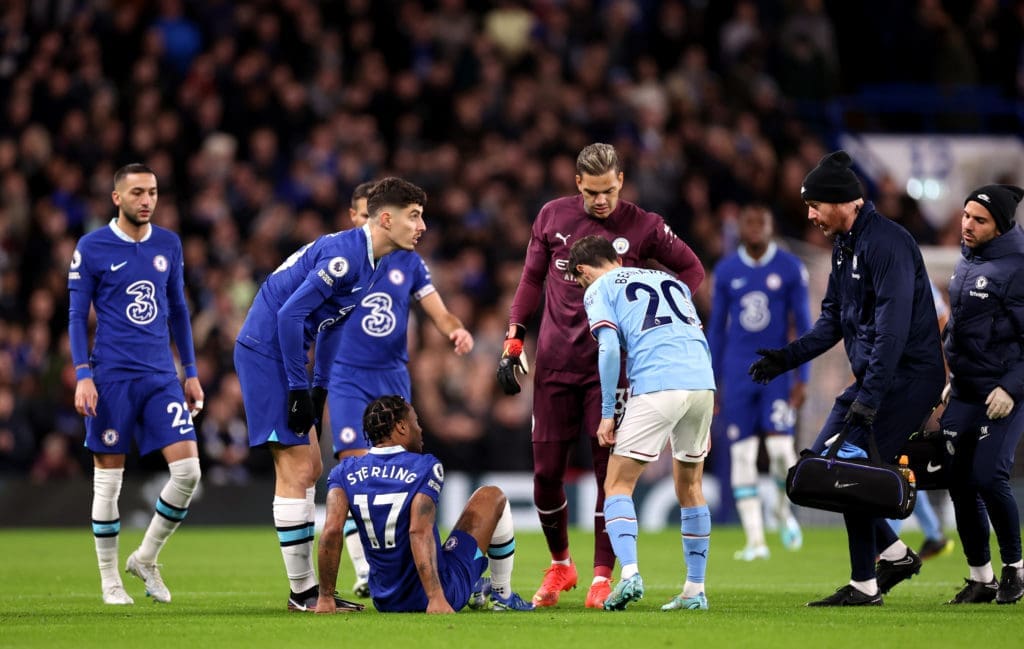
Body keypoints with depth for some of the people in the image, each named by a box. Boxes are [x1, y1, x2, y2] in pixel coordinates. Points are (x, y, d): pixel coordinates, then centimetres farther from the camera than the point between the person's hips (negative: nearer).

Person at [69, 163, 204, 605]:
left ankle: (146, 559, 13)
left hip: (161, 377, 4)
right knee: (108, 480, 1)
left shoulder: (168, 245, 10)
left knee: (188, 471, -6)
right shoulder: (92, 248, -3)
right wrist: (82, 376, -11)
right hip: (112, 378, -4)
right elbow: (77, 315, -2)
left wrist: (191, 372, 15)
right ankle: (110, 580, 12)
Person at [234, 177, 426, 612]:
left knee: (310, 468, 12)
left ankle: (308, 587, 16)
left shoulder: (377, 263, 10)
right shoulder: (344, 255, -21)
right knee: (296, 468, -9)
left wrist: (320, 386, 14)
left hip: (282, 353, 10)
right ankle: (302, 592, -5)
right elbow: (290, 314, -25)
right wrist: (299, 389, -21)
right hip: (265, 352, -10)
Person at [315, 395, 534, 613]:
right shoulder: (425, 467, -14)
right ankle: (503, 595, 27)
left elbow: (332, 531, -16)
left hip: (385, 603, 4)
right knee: (493, 497, 16)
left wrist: (325, 598, -12)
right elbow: (420, 533, -27)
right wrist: (437, 598, -33)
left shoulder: (345, 471, -3)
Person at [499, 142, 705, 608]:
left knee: (609, 469, -5)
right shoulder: (553, 217, 4)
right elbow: (532, 278, 14)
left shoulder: (642, 227, -3)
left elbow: (691, 270, 8)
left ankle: (602, 578, 3)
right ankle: (560, 566, 23)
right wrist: (513, 339, 7)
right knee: (547, 472, 3)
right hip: (555, 362, 2)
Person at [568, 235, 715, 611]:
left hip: (656, 387, -5)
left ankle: (630, 573, -18)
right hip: (702, 383, 5)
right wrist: (703, 419, 28)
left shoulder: (598, 290, 12)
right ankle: (695, 590, 18)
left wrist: (607, 414, 0)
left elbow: (609, 350, -4)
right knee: (689, 488, 19)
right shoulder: (670, 281, 28)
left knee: (618, 484, 3)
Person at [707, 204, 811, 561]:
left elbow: (803, 325, 0)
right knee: (742, 453, -2)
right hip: (737, 372, 2)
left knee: (780, 447, -14)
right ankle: (755, 540, 1)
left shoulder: (790, 268, -1)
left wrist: (801, 379, -6)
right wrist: (713, 384, 9)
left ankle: (783, 508, 16)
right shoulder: (726, 271, 5)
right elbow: (716, 329, 11)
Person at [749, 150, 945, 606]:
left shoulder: (887, 243, -19)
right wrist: (787, 357, 6)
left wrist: (869, 397, -30)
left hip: (908, 376, -10)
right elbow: (833, 320, 20)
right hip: (872, 377, 10)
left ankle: (864, 586, -5)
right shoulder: (843, 244, 13)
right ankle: (895, 554, 15)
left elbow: (893, 326, -26)